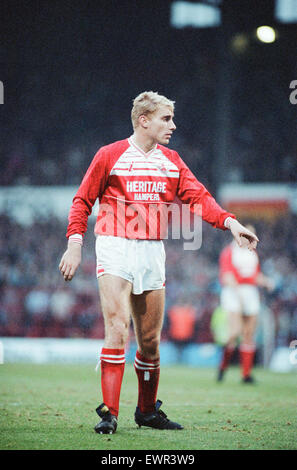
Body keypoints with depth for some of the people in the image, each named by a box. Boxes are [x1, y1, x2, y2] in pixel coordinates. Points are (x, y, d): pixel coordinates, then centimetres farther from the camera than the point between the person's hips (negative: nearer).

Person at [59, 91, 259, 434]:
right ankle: (109, 413, -16)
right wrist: (74, 244, -8)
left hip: (152, 252, 5)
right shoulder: (110, 156, -1)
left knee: (150, 339, 9)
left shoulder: (171, 161, 11)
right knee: (117, 330, -16)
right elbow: (83, 201, 2)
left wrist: (230, 222, -14)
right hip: (115, 250, -5)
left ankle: (147, 411, 24)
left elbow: (198, 196, 2)